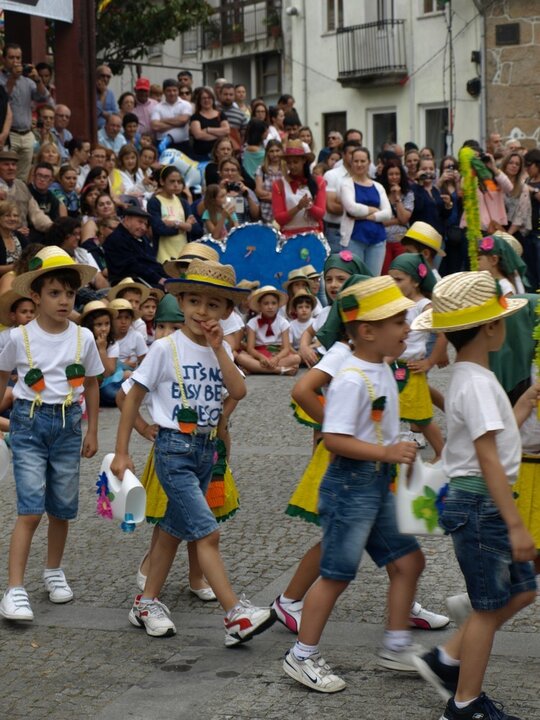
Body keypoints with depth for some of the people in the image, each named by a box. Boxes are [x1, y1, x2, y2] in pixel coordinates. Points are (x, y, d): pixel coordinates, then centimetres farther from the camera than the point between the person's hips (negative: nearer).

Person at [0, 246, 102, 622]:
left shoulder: (83, 338, 0)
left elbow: (91, 385, 12)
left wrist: (92, 432, 13)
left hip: (68, 424, 3)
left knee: (62, 509, 11)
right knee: (30, 510, -12)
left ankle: (54, 571, 34)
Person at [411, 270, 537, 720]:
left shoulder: (469, 376, 12)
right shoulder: (477, 383, -19)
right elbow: (488, 459, -23)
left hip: (482, 502, 10)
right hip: (480, 504, -10)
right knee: (489, 608, 1)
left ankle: (446, 661, 20)